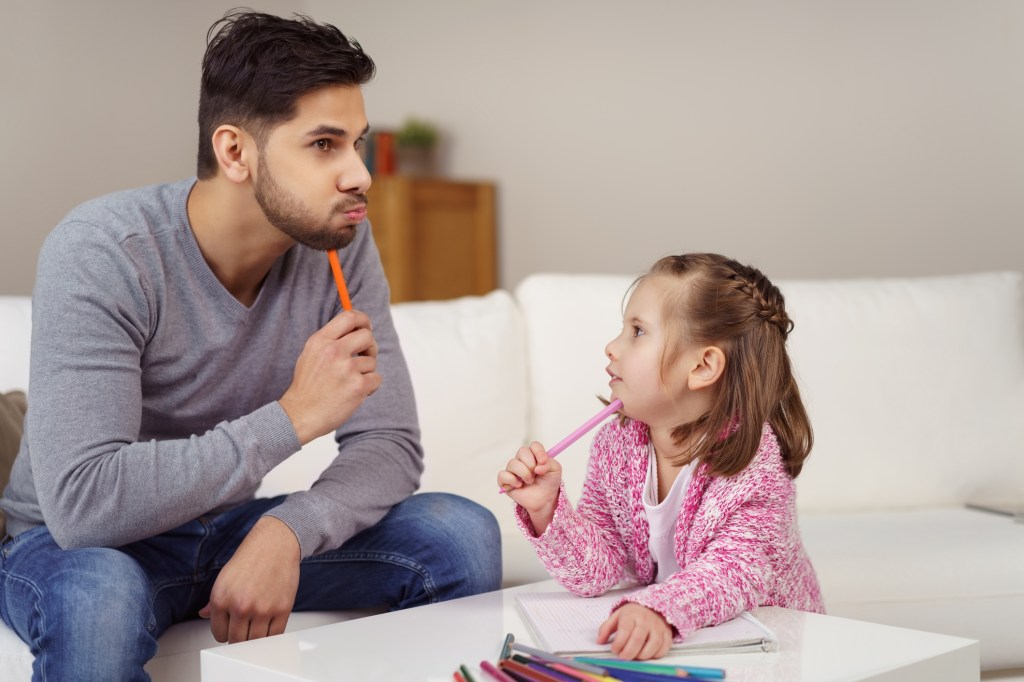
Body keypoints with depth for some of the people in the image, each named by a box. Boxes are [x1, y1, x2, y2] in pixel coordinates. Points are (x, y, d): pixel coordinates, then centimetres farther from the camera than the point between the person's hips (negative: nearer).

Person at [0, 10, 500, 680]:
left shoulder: (340, 242, -11)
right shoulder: (97, 253, -25)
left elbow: (391, 445, -10)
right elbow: (81, 503, -34)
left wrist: (285, 531, -30)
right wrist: (293, 416, -33)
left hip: (226, 527, 5)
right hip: (64, 543, -4)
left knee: (463, 536, -13)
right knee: (99, 595, -39)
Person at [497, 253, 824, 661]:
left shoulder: (754, 456, -16)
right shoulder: (615, 445, -2)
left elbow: (737, 571, -27)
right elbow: (597, 572, -3)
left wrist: (660, 610, -44)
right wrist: (546, 511, -20)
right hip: (660, 640, 3)